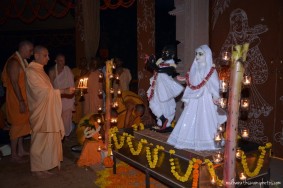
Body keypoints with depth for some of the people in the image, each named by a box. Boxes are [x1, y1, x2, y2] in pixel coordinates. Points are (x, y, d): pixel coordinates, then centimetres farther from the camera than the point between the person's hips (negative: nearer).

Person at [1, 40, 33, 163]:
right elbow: (14, 83, -22)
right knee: (17, 124, -2)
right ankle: (14, 154, 10)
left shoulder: (23, 61, 11)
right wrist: (21, 102, -24)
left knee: (22, 123, 15)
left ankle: (20, 150, 27)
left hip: (22, 99, 9)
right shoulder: (13, 62, -18)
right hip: (16, 99, -9)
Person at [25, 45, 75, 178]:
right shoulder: (31, 71, -16)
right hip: (40, 112, -8)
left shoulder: (40, 70, 12)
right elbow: (43, 91, -22)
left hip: (47, 111, 9)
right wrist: (63, 91, -23)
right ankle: (37, 168, 16)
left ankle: (43, 165, 24)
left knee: (46, 139, 13)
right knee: (39, 140, 2)